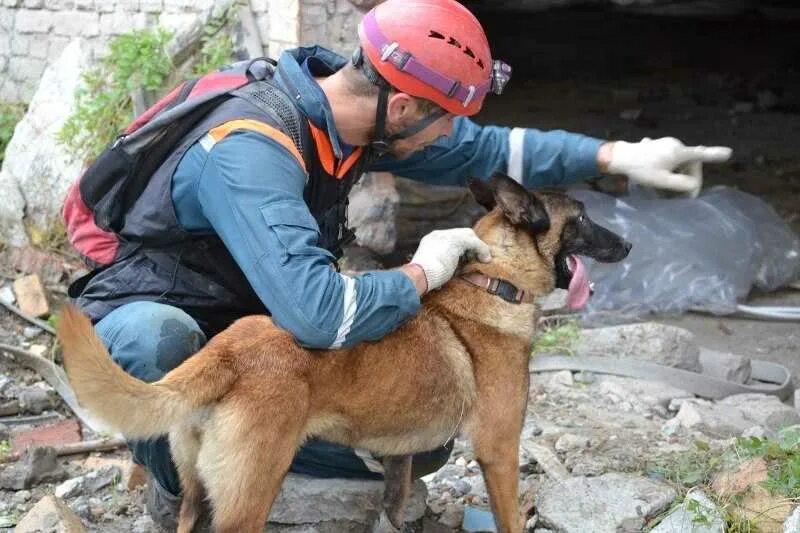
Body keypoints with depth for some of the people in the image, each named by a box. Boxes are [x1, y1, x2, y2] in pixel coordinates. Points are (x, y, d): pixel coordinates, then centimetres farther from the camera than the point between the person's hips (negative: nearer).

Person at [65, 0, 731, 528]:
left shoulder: (359, 115, -9)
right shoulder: (250, 150, -37)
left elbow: (487, 148, 7)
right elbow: (319, 313, -48)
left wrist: (617, 156, -1)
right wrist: (421, 273, -30)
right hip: (154, 317, -7)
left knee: (422, 442, -1)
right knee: (155, 342, -44)